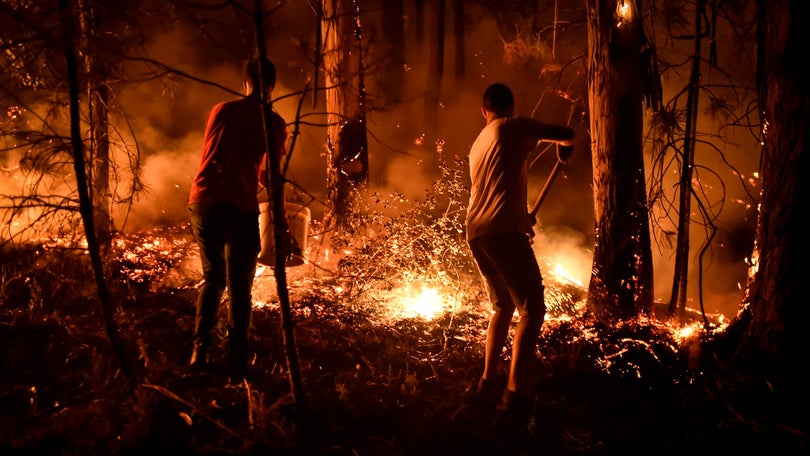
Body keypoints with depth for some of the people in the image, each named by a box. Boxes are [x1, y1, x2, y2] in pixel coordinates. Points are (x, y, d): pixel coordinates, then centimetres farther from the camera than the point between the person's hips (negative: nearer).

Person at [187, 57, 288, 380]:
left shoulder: (221, 110, 14)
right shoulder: (273, 122, 4)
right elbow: (271, 174, 4)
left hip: (203, 201, 4)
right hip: (240, 207, -3)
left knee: (212, 278, 19)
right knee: (239, 288, 6)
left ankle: (201, 350, 13)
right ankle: (236, 361, 2)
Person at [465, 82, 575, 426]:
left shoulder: (478, 143, 24)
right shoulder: (513, 128, 1)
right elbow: (566, 135, 1)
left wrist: (522, 216, 42)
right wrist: (563, 143, 24)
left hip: (476, 234, 8)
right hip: (503, 231, -8)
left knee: (503, 306, 21)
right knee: (532, 309, -6)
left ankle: (488, 381, 19)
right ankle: (515, 391, -15)